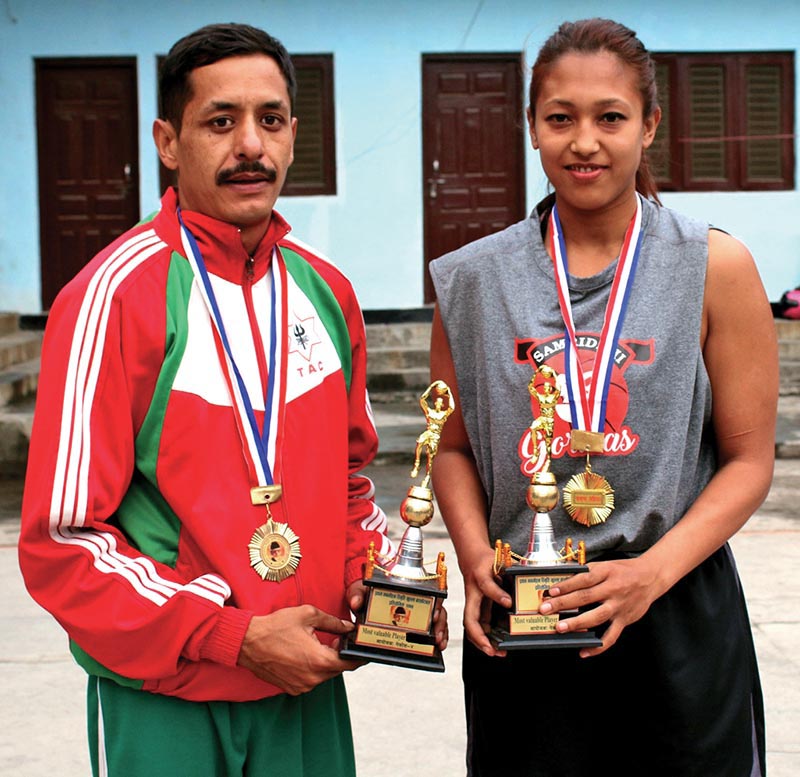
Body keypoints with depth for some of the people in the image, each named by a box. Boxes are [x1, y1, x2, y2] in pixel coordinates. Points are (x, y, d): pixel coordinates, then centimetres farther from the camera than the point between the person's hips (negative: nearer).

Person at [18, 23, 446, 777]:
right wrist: (238, 639, -17)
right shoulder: (115, 295, -13)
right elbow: (63, 540, -15)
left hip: (309, 686, 5)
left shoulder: (324, 289, 5)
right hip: (165, 701, -5)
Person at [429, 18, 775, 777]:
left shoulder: (714, 267, -3)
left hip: (676, 619, -1)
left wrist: (653, 572, -16)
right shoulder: (474, 280, 3)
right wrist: (476, 557, -9)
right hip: (515, 623, 2)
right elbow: (455, 448, 9)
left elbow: (748, 459, -3)